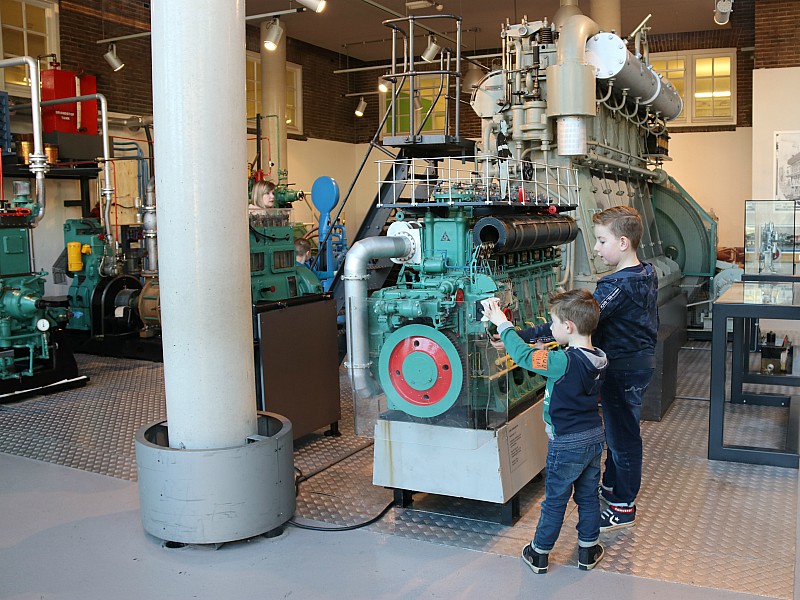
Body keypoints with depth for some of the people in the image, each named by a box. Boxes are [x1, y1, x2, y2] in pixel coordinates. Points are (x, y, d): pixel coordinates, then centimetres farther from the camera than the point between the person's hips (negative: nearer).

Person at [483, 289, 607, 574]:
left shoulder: (563, 361, -27)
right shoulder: (597, 358, -3)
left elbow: (523, 355, -24)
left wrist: (502, 324, -14)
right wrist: (547, 353, 3)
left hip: (566, 444, -7)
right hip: (594, 437, 7)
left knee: (555, 501, 8)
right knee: (588, 496, 20)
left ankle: (539, 554, 24)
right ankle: (588, 550, 32)